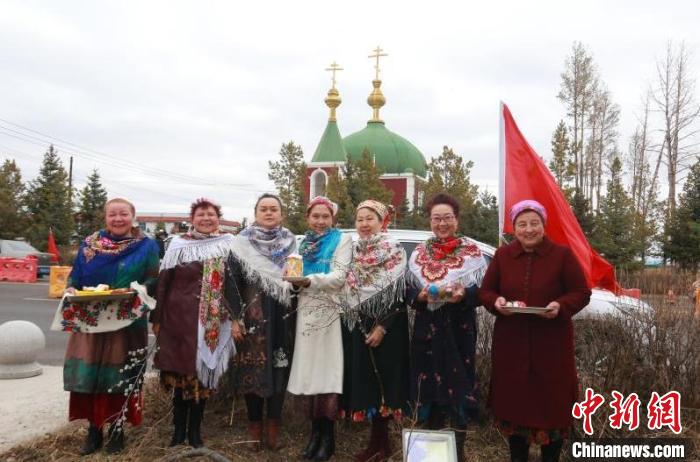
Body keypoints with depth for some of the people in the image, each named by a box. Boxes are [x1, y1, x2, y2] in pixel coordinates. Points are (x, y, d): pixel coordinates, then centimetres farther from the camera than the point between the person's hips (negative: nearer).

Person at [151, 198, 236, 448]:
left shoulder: (228, 245, 5)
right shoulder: (179, 245, 1)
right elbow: (163, 282, 0)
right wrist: (157, 318, -3)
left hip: (213, 320, 1)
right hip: (179, 316, -1)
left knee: (203, 371, 7)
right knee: (179, 369, 4)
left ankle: (195, 429, 19)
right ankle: (179, 427, 19)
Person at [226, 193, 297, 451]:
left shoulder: (292, 244, 8)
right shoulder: (241, 243, 1)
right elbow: (232, 282, -3)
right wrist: (236, 318, -9)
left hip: (283, 319, 2)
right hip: (252, 318, -2)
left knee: (279, 369, 4)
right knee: (253, 370, 3)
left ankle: (273, 426, 16)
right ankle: (255, 425, 17)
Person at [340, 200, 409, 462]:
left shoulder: (394, 251, -7)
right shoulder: (355, 251, 10)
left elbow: (398, 295, -12)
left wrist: (382, 327, -18)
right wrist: (351, 324, 7)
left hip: (384, 327, -6)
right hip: (357, 326, 6)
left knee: (381, 380, -1)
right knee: (364, 380, 8)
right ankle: (377, 441, 19)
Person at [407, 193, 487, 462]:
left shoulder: (472, 252, 1)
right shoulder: (419, 253, 8)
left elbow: (483, 291, -1)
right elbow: (408, 291, 9)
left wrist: (463, 294, -20)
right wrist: (421, 295, -12)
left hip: (459, 329, -2)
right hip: (427, 329, 2)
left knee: (459, 383, 1)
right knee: (430, 384, 4)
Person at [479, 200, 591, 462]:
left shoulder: (562, 255, -4)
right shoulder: (502, 256, 4)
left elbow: (582, 293, -3)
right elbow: (485, 291, 7)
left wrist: (560, 306, -22)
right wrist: (496, 301, -15)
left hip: (551, 344, -2)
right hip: (511, 342, 2)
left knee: (552, 401, 6)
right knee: (513, 400, 10)